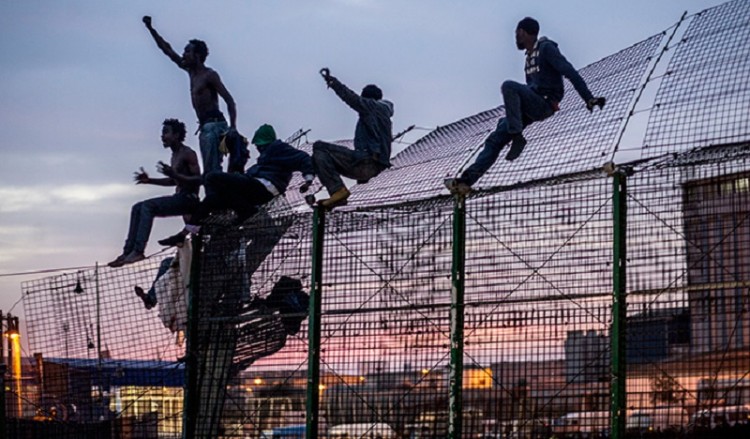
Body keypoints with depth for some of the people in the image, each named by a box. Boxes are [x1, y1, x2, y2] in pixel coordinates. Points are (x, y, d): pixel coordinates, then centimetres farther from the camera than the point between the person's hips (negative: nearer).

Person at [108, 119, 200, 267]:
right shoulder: (174, 156, 18)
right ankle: (128, 251, -5)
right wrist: (149, 180, 16)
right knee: (138, 208, 3)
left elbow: (198, 180, -18)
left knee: (148, 206, -24)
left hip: (189, 199, -10)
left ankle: (138, 250, -30)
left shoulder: (187, 154, -10)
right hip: (178, 198, 10)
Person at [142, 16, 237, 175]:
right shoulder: (191, 71, 17)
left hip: (214, 125, -8)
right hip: (204, 127, 8)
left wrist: (232, 127, -25)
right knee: (209, 172, 0)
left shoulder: (209, 75, -7)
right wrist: (151, 29, 20)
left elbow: (229, 100, -13)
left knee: (212, 171, -19)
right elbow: (167, 50, 23)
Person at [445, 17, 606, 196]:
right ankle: (468, 179, 0)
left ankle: (517, 137, -29)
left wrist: (588, 98, -23)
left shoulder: (547, 48, -6)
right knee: (495, 140, 1)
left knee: (509, 86, -32)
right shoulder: (530, 56, 21)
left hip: (545, 105, -9)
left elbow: (570, 72, -15)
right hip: (532, 106, 9)